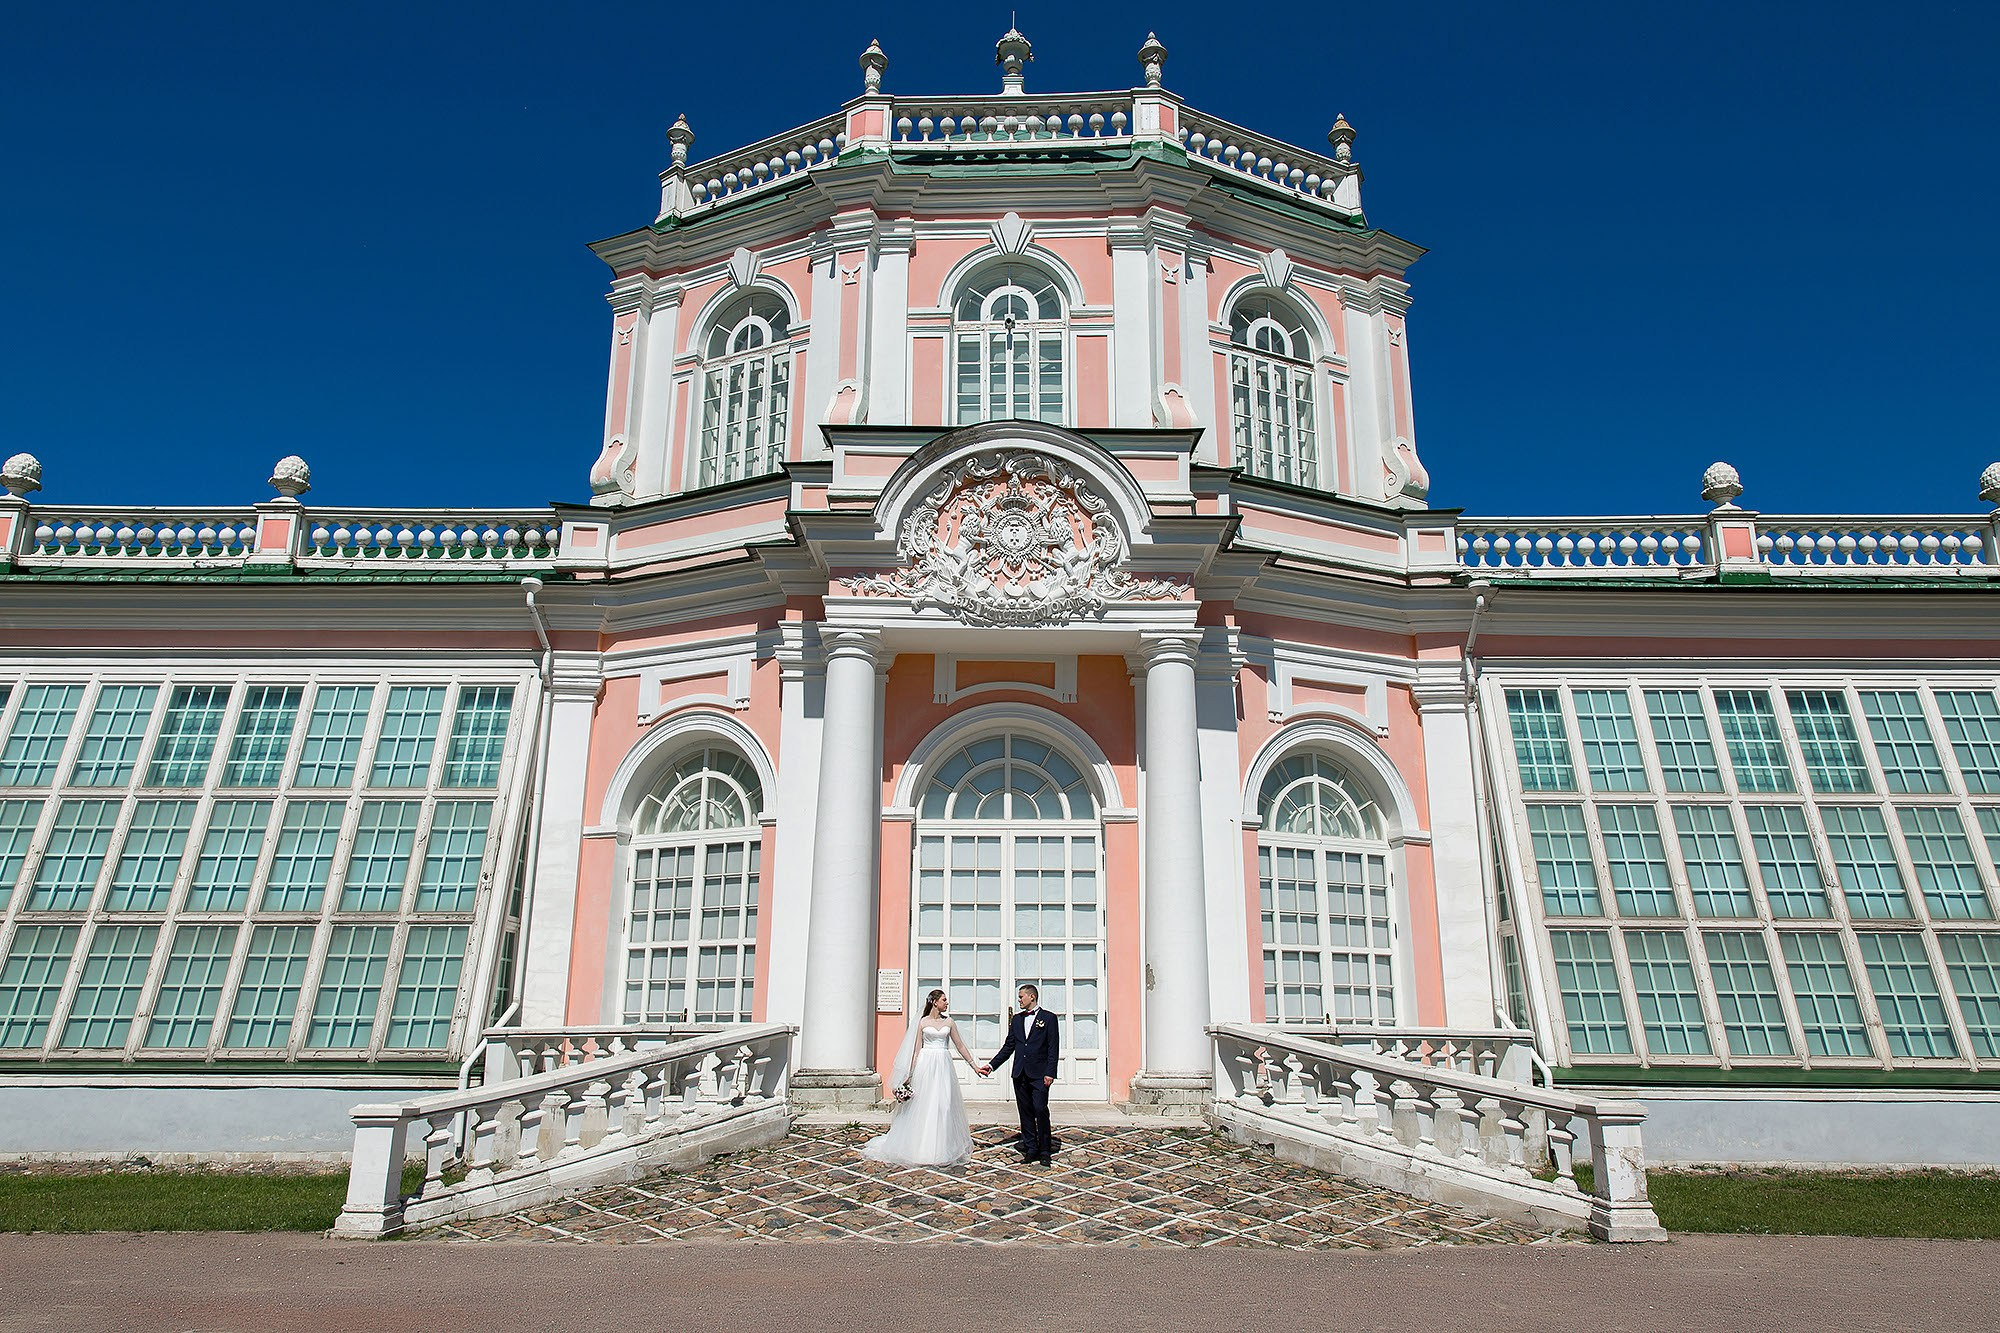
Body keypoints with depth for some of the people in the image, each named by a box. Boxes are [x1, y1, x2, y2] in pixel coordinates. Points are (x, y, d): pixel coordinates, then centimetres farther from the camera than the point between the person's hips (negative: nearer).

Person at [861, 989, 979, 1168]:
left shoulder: (949, 1023, 10)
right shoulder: (923, 1022, 3)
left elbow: (960, 1046, 13)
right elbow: (917, 1049, 2)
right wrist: (910, 1074, -2)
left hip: (943, 1066, 2)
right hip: (925, 1066, -2)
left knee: (943, 1107, -1)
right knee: (922, 1107, 0)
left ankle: (942, 1149, 7)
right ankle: (921, 1148, 9)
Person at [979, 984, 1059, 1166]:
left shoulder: (1049, 1018, 0)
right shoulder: (1017, 1019, 16)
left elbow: (1053, 1048, -4)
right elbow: (1009, 1047, 16)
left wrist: (1049, 1073, -12)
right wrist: (991, 1065, 8)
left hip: (1039, 1074, -5)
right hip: (1020, 1074, 5)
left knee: (1040, 1110, -10)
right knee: (1025, 1113, 7)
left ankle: (1044, 1151, -2)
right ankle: (1030, 1149, 13)